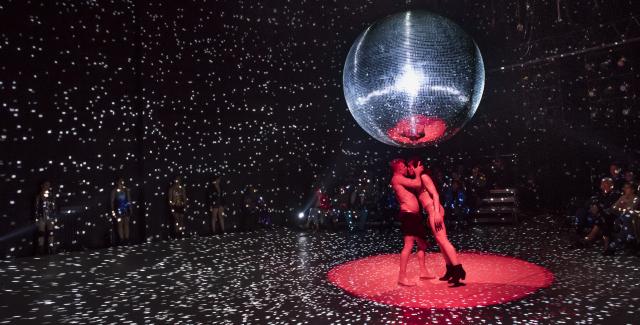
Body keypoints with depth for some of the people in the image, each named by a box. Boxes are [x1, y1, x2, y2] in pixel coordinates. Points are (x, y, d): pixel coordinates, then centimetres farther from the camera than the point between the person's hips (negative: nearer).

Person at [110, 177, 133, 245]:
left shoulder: (127, 190, 5)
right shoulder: (114, 191, -2)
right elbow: (112, 201, -1)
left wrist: (130, 209, 6)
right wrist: (112, 210, -5)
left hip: (126, 209, 3)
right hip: (118, 209, -2)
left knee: (126, 223, 4)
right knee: (120, 224, -1)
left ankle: (126, 238, 8)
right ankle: (121, 239, 3)